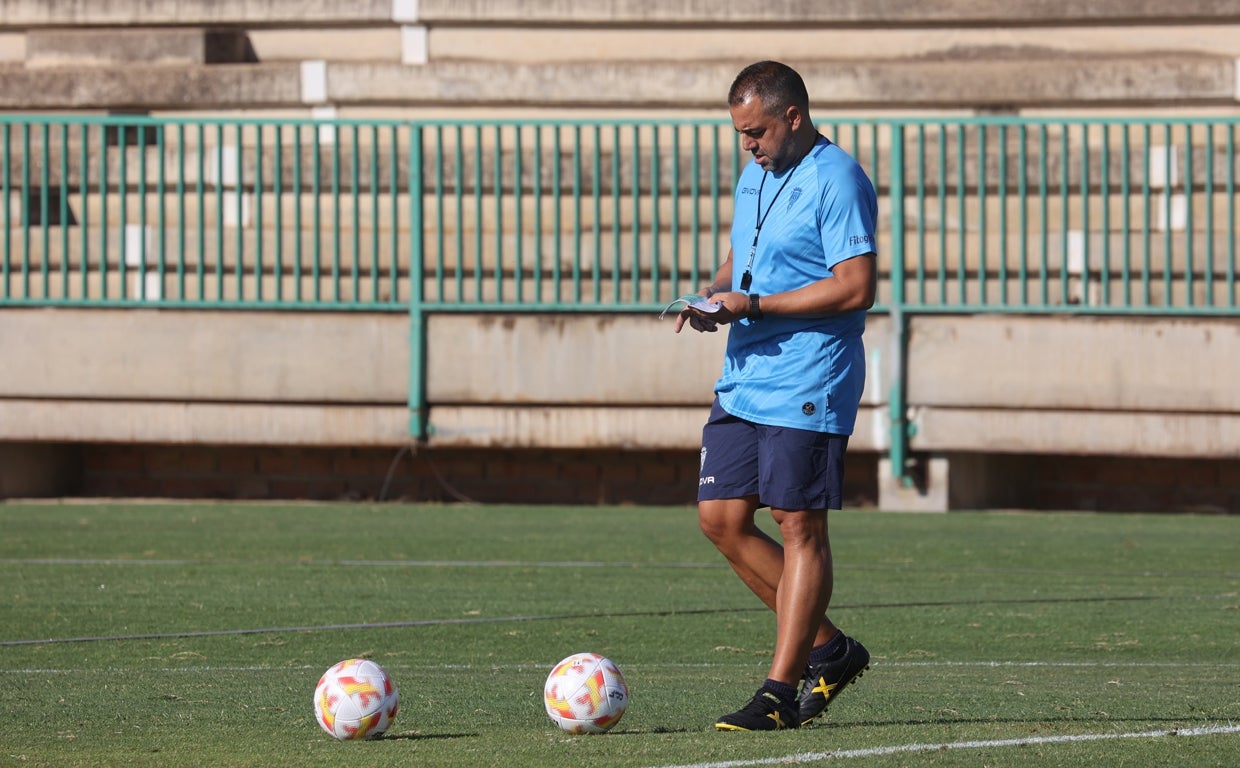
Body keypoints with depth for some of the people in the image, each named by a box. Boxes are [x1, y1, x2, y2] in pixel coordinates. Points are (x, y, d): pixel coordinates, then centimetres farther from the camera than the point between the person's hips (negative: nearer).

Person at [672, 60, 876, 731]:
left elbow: (856, 288, -19)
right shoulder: (754, 176, 15)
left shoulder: (837, 182, -13)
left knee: (798, 526, -6)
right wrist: (715, 294, 4)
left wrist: (753, 304, -19)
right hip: (744, 377, 9)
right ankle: (828, 650, 17)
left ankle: (781, 692, -4)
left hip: (808, 386, -9)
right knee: (721, 518, 5)